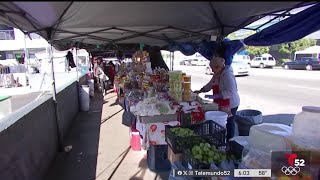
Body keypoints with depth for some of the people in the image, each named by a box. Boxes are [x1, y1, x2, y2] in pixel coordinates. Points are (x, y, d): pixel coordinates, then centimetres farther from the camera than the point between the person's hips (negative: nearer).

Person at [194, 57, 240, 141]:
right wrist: (201, 91, 6)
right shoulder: (217, 74, 6)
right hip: (221, 104, 8)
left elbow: (230, 92, -28)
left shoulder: (227, 75, -22)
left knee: (229, 123, 5)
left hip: (230, 104, -8)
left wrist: (215, 96, -32)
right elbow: (210, 84, 19)